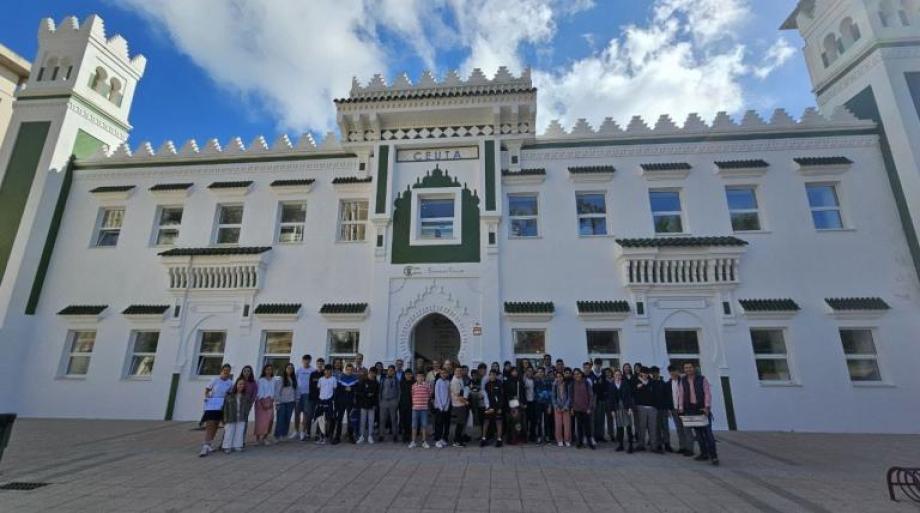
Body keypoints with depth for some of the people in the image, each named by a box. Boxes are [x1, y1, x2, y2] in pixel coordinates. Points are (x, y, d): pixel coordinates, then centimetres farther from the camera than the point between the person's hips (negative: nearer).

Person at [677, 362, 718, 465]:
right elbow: (681, 395, 9)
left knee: (707, 432, -7)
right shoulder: (683, 381, 8)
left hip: (703, 409, -3)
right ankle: (704, 454, 16)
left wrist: (707, 407, -15)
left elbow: (708, 393, -6)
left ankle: (713, 456, -3)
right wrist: (681, 408, 1)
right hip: (691, 410, 4)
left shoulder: (702, 379, -2)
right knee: (698, 432, 6)